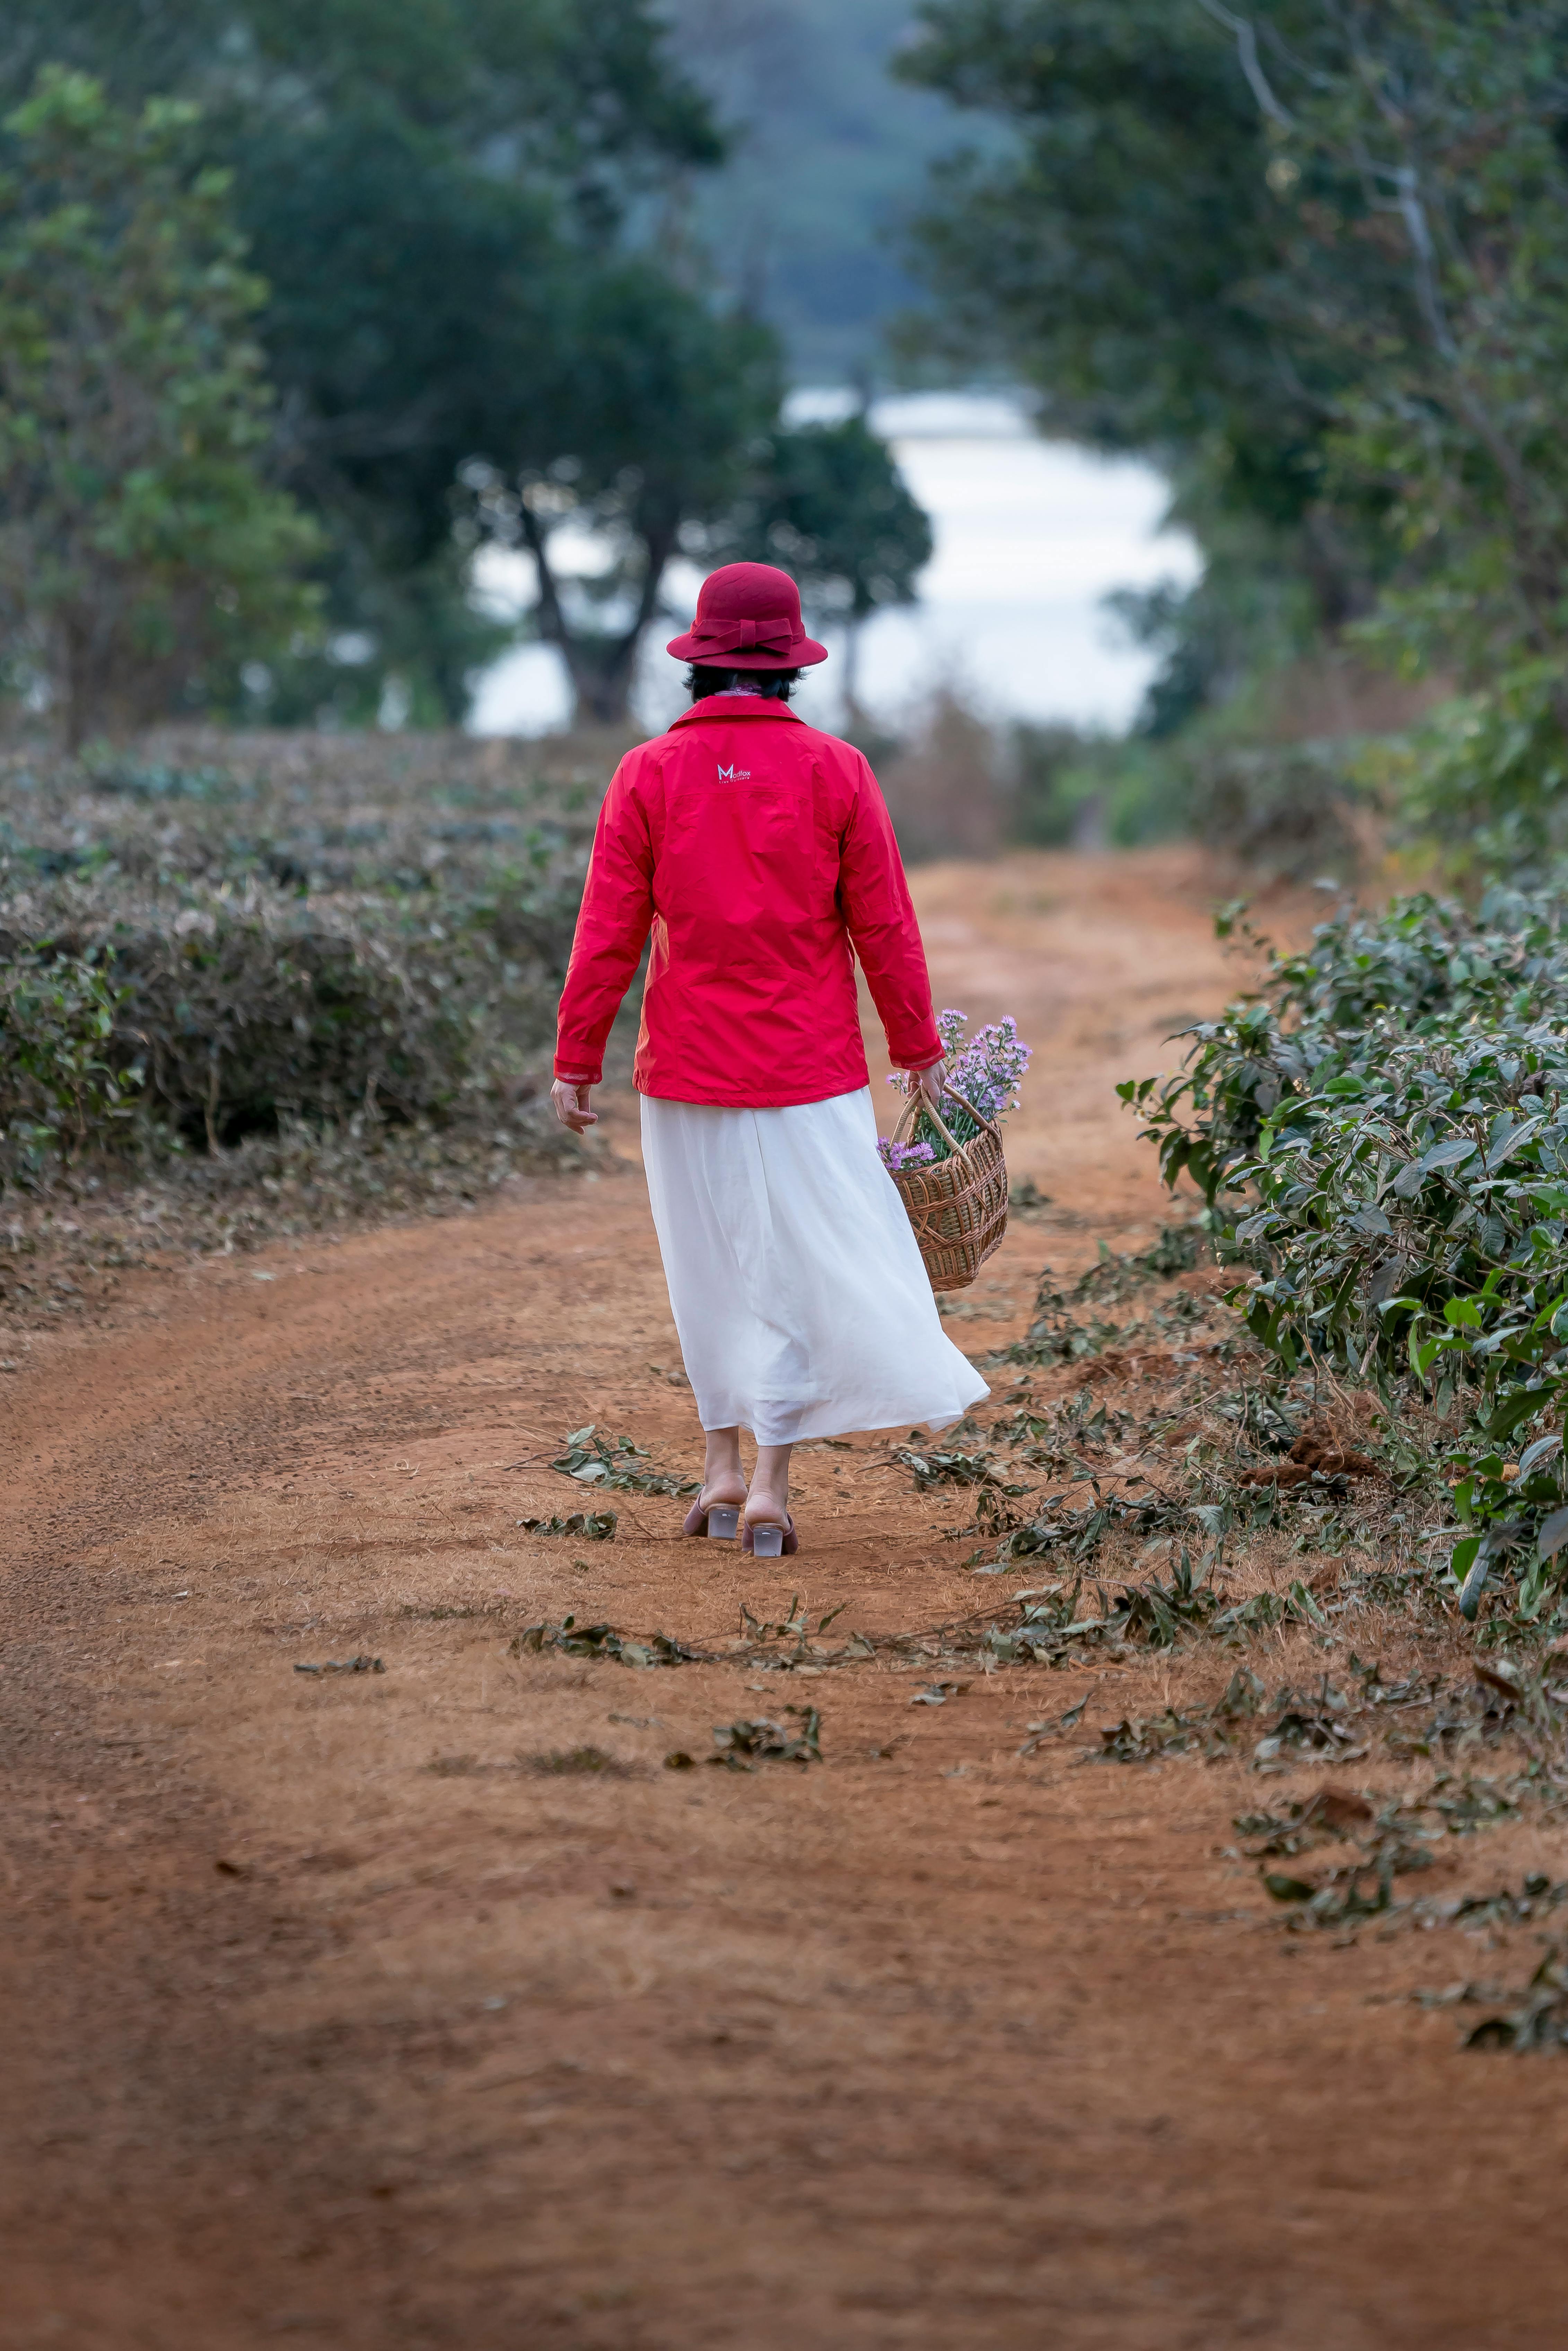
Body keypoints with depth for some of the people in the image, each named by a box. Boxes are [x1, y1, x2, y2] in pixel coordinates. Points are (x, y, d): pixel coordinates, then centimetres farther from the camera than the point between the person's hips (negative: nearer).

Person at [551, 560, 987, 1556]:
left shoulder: (649, 775, -4)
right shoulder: (835, 771, -5)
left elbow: (608, 936, -3)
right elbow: (885, 926, -1)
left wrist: (577, 1060, 4)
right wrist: (919, 1049, 9)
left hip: (687, 1067, 1)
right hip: (810, 1070, -1)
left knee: (710, 1264, 14)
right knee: (800, 1265, 4)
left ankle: (724, 1465, 19)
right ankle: (771, 1483, 2)